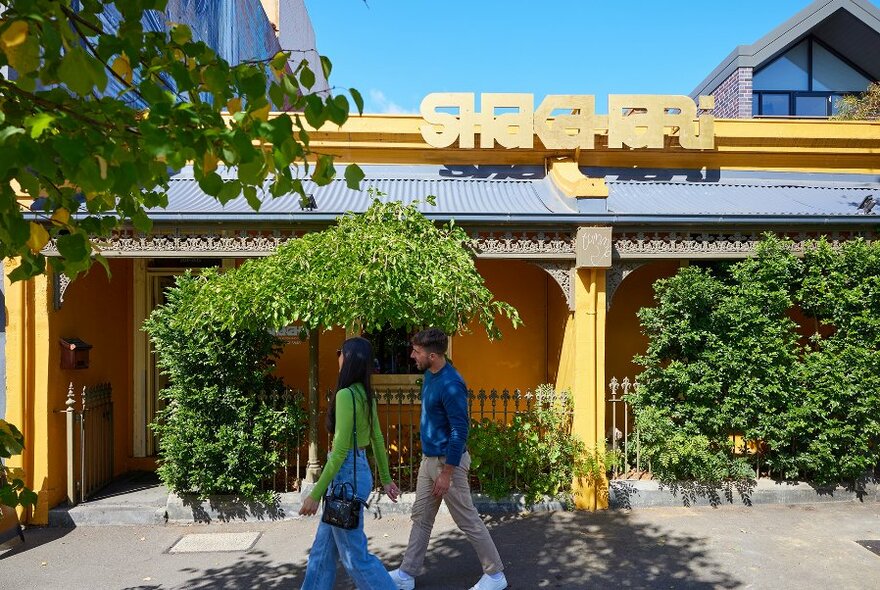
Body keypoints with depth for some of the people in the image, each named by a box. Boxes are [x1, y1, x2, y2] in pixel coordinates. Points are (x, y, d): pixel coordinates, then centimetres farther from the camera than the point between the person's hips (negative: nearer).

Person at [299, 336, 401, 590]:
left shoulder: (346, 395, -21)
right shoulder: (365, 394, 6)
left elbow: (340, 450, -23)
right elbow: (378, 440, 14)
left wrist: (315, 494, -18)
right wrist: (386, 479, 23)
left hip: (347, 474, -9)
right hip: (358, 470, 9)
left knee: (353, 553, 5)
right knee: (323, 548, 20)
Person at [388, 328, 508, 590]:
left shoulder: (451, 384, -25)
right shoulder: (429, 375, 4)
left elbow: (460, 430, -24)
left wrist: (446, 473, -21)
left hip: (448, 461, -9)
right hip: (428, 459, 9)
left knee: (468, 521, 4)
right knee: (420, 518, 16)